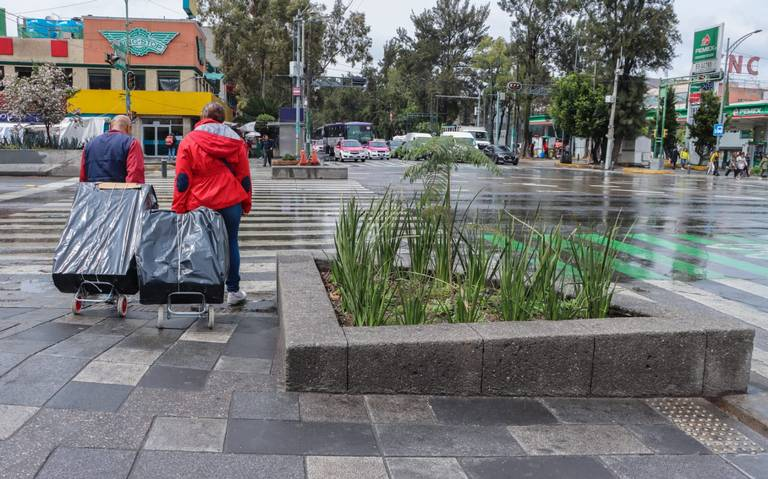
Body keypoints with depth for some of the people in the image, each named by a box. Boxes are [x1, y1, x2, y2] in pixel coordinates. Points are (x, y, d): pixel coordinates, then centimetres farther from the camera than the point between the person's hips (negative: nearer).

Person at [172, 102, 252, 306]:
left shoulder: (189, 141, 0)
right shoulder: (235, 140, 6)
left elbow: (182, 179, -3)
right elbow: (244, 176, 9)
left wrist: (178, 208, 1)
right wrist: (246, 204, 17)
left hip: (199, 205, -1)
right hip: (231, 202, 2)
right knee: (231, 243, 10)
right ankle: (233, 290, 14)